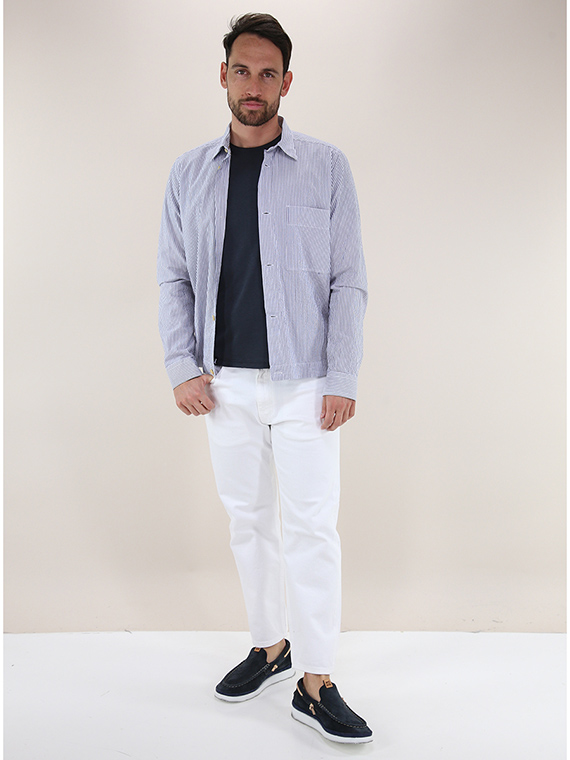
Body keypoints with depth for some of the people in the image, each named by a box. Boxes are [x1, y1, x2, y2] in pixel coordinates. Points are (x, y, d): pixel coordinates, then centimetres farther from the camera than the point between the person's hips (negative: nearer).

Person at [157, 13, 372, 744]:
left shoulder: (326, 167, 0)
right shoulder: (189, 174, 7)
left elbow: (349, 281, -3)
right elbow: (174, 278, 7)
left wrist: (342, 378, -9)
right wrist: (183, 368, -3)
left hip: (304, 382, -3)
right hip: (225, 383, 3)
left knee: (311, 526, -1)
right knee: (248, 519, 13)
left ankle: (316, 684, 11)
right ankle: (270, 646, 32)